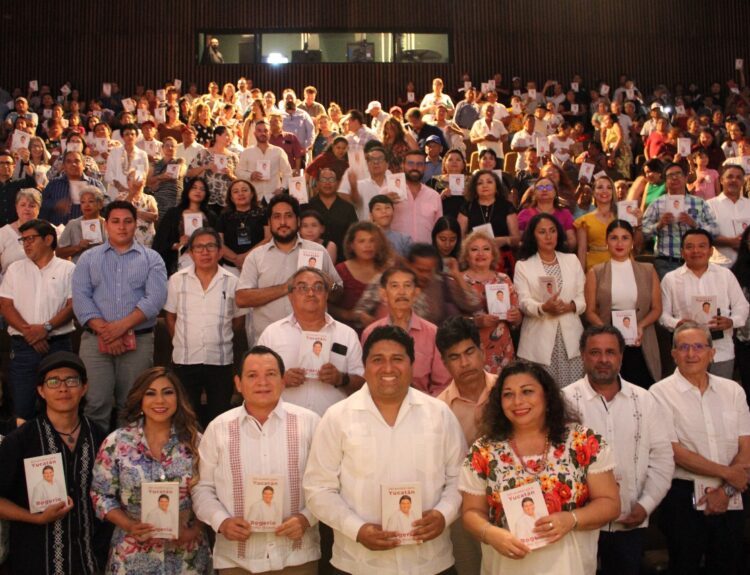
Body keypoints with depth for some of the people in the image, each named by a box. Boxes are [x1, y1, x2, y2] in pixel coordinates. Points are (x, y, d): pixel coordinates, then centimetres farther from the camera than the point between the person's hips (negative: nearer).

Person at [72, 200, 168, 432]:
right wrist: (104, 331, -13)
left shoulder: (151, 259, 8)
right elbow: (81, 298, 0)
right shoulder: (88, 258, 12)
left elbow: (155, 299, -5)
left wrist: (122, 326, -16)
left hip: (139, 341, 0)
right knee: (95, 402, -7)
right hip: (95, 340, 1)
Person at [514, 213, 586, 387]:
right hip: (539, 340, -2)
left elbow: (583, 297, 8)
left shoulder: (572, 260, 14)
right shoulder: (523, 265, 6)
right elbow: (524, 302, -6)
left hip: (570, 337, 2)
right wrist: (543, 308, -27)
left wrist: (570, 306, -14)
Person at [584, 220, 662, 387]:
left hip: (640, 346, 1)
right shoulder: (595, 273, 7)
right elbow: (590, 311, 2)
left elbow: (657, 308, 10)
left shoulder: (648, 271, 12)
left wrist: (641, 326, -9)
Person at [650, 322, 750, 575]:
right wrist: (726, 473, -9)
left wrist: (726, 490, -10)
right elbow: (674, 452, -11)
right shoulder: (661, 393, -6)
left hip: (729, 499, 4)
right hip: (683, 497, -3)